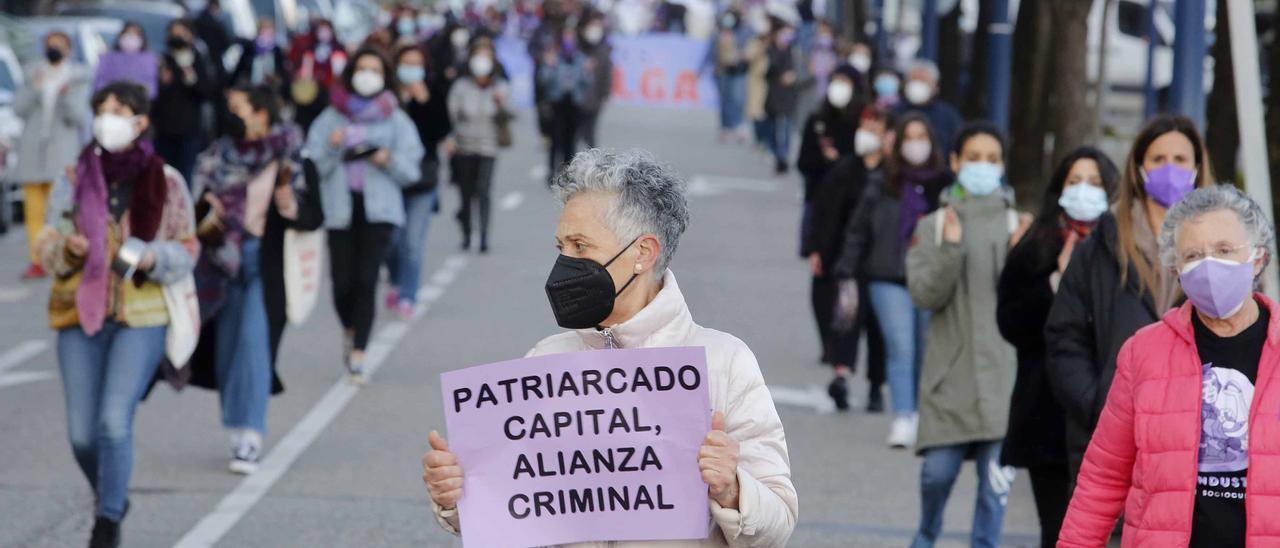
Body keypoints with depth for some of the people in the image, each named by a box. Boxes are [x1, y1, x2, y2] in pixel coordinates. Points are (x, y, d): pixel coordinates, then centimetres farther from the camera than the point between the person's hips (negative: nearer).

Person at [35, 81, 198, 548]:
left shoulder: (166, 182, -2)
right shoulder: (75, 178, 2)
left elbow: (187, 249, 4)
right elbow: (47, 246, 7)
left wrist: (154, 258, -17)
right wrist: (67, 248, -16)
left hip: (141, 319, -2)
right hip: (80, 315, 2)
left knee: (115, 421, -15)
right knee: (82, 433, 4)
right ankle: (110, 496, 34)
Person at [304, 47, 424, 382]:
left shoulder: (396, 119, 11)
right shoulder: (331, 118, 10)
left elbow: (411, 169, 6)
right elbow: (313, 163, 5)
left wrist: (389, 159, -13)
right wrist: (332, 147, -12)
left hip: (378, 208, 0)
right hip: (340, 207, 1)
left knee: (366, 279, -12)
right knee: (343, 282, -5)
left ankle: (357, 354, -10)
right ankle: (350, 331, 28)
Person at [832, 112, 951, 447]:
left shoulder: (946, 186, 1)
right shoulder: (881, 189, 5)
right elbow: (857, 232, 10)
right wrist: (846, 274, 6)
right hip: (889, 280, 0)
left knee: (927, 352, 8)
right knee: (900, 347, -11)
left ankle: (919, 414, 24)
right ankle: (902, 419, -14)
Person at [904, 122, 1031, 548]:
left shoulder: (1015, 224, 5)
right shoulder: (933, 226, 5)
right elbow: (924, 295, -4)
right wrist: (950, 249, -18)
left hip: (1001, 368, 0)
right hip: (949, 370, 0)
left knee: (996, 474, -3)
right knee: (938, 469, 2)